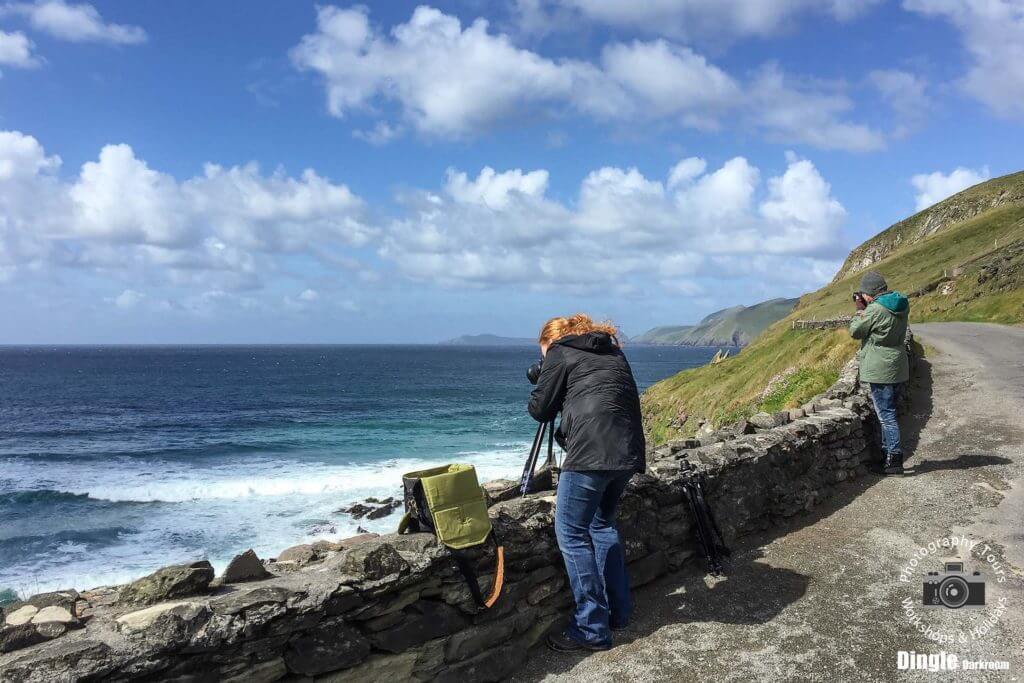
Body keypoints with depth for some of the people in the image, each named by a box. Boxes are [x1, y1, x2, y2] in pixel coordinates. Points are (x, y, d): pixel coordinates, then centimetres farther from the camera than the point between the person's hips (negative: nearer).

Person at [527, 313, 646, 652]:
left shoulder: (559, 353, 7)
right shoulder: (613, 353, 26)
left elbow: (540, 410, 9)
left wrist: (543, 383, 27)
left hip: (591, 452, -8)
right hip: (628, 450, 8)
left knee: (571, 533, 0)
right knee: (602, 523, 22)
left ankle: (592, 628, 2)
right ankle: (618, 612, 26)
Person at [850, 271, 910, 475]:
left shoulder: (875, 310, -20)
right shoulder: (902, 305, 6)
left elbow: (855, 331, -8)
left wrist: (860, 309, 3)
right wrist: (866, 307, 13)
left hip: (881, 370, -9)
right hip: (898, 368, 9)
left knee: (886, 415, -5)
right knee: (888, 412, 18)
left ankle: (894, 459, -3)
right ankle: (887, 453, 27)